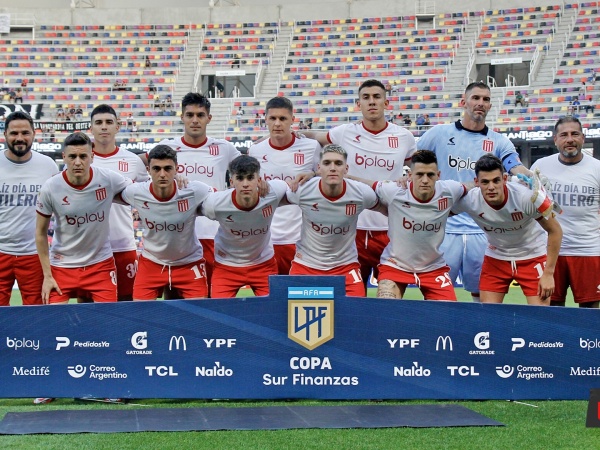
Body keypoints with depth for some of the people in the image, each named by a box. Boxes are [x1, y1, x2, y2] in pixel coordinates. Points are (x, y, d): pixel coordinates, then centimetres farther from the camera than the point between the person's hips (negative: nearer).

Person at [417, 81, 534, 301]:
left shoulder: (499, 142, 8)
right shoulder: (438, 134, 6)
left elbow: (518, 170, -6)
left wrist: (529, 179, -29)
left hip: (483, 232, 2)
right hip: (443, 228, -1)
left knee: (482, 292, 8)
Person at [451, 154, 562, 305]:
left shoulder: (527, 197, -29)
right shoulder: (468, 200, -23)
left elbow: (555, 231, -17)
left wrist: (548, 273, -17)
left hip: (533, 255, -2)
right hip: (495, 257, 3)